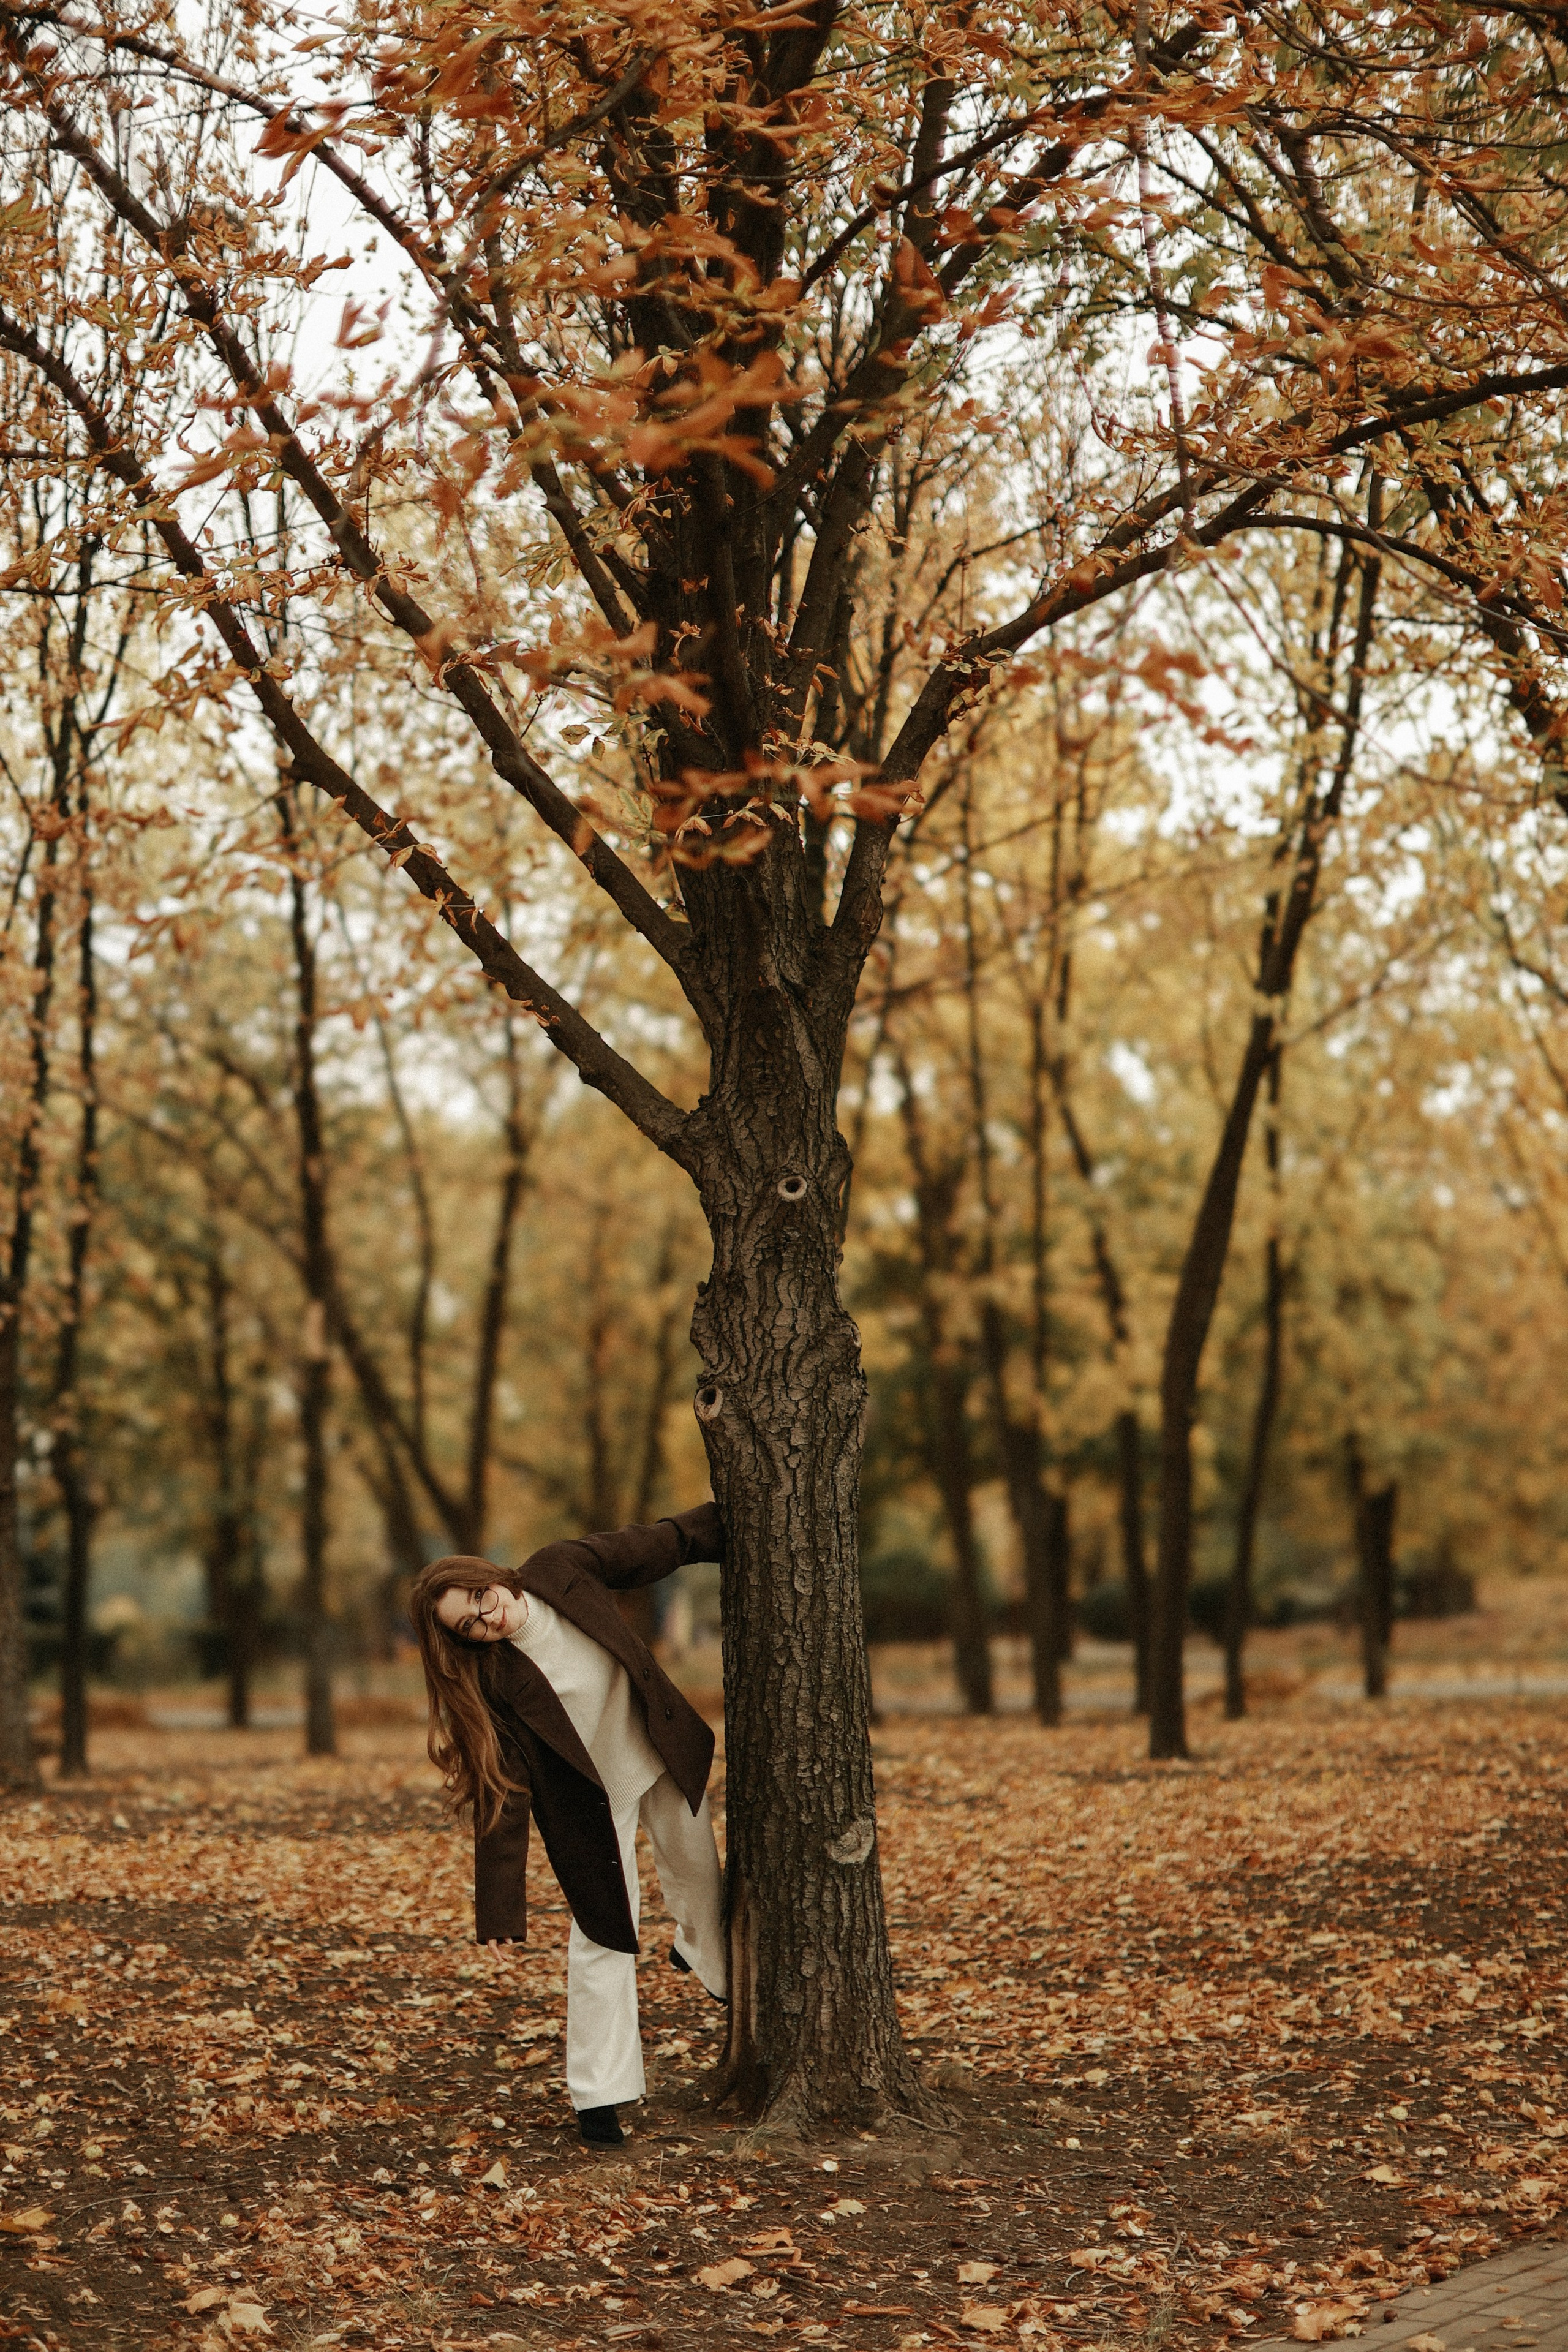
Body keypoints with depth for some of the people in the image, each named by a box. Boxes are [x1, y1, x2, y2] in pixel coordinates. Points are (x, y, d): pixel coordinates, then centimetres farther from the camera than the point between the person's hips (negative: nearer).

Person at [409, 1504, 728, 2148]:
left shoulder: (561, 1570, -23)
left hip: (662, 1749, 4)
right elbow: (501, 1798, -26)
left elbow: (653, 1547, -8)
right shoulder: (492, 1682, -29)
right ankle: (599, 2095, 12)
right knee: (602, 1937, 0)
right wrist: (499, 1907, -27)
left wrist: (727, 1520, 1)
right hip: (592, 1797, -4)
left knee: (696, 1866, 23)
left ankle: (705, 1955, 56)